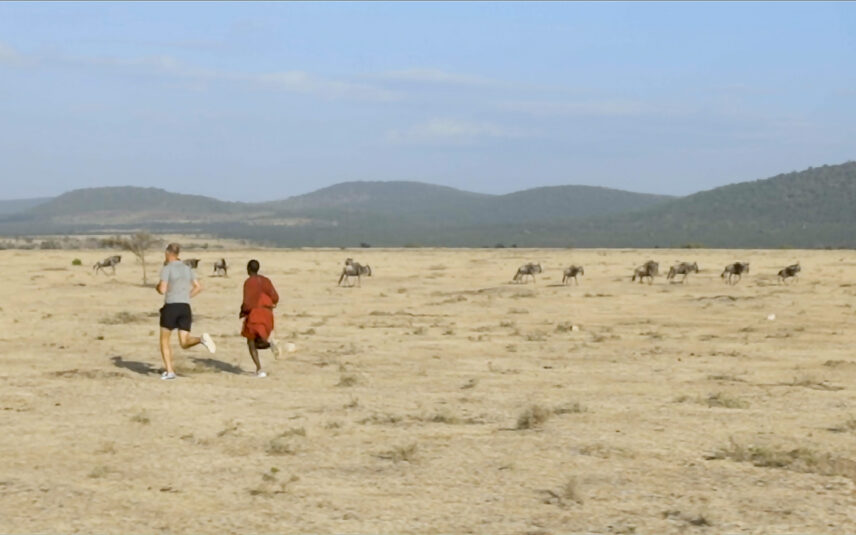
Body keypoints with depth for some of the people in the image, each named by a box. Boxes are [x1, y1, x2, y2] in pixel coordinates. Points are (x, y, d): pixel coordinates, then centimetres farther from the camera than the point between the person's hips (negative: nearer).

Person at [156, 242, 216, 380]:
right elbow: (198, 287, 16)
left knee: (164, 340, 13)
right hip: (185, 308, 5)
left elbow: (162, 290, -12)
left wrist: (158, 287, 11)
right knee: (184, 343, 3)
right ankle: (202, 339, -28)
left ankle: (169, 371, 3)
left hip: (171, 307, -5)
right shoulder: (187, 268, 15)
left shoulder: (166, 269, -5)